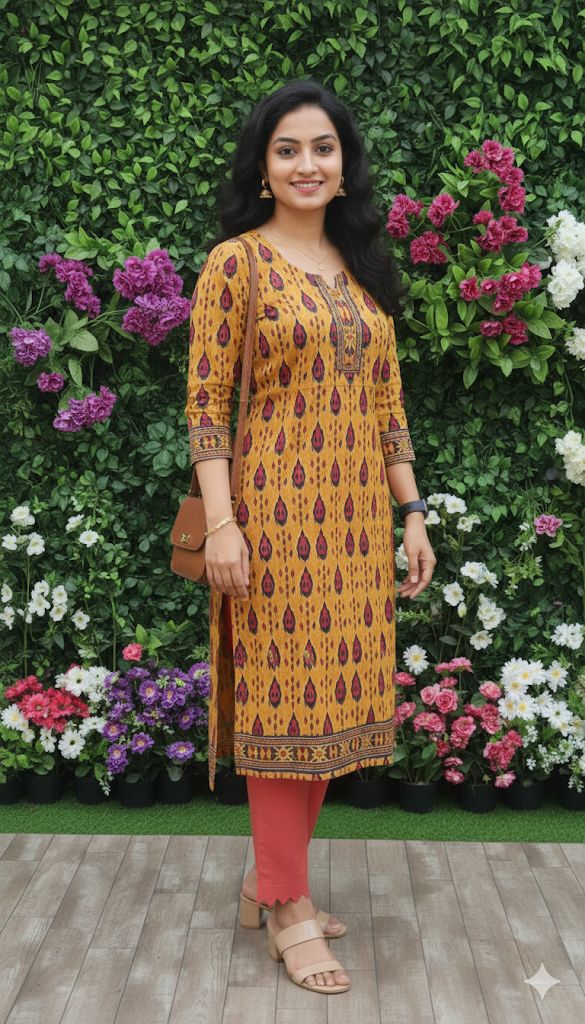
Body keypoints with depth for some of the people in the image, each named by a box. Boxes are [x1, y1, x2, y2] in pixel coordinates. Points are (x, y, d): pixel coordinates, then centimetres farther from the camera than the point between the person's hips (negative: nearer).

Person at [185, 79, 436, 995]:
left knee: (331, 693, 9)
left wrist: (412, 512, 9)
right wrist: (221, 522, -15)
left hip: (358, 512, 6)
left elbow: (389, 402, 14)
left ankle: (270, 876, 25)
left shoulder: (365, 268, 14)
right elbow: (206, 401, -7)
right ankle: (288, 907, 13)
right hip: (277, 506, -6)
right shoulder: (237, 260, -2)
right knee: (280, 691, 0)